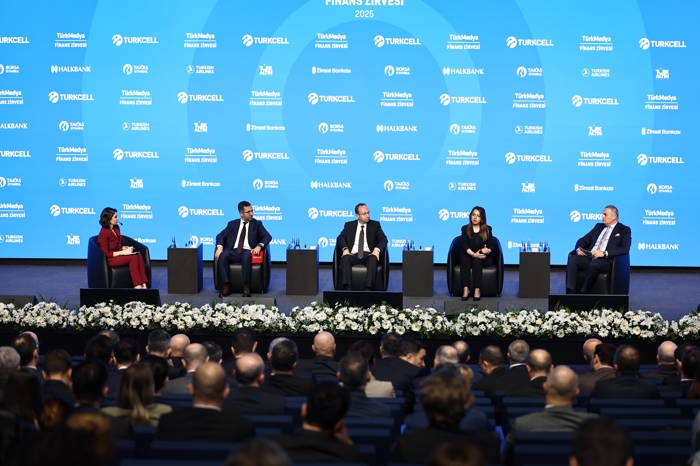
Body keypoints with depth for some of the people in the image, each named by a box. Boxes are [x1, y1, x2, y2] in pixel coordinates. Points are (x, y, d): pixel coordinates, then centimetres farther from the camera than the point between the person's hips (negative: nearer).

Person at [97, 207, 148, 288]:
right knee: (133, 258, -30)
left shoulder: (116, 228, 7)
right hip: (110, 259, -7)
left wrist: (125, 248, -1)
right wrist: (123, 252, -19)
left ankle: (143, 285, -31)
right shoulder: (104, 233, -17)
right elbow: (106, 254, -17)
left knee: (139, 256, -22)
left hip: (119, 254, 7)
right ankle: (137, 286, -32)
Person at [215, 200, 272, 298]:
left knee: (246, 256, -39)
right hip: (233, 252, 2)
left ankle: (246, 287, -36)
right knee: (223, 255, -33)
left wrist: (259, 246, -16)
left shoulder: (257, 224, 16)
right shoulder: (233, 224, 20)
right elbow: (221, 235, 11)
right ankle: (227, 286, -30)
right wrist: (219, 247, -11)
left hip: (247, 252, -2)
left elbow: (267, 237, 3)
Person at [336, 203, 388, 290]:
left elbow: (383, 239, 3)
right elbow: (340, 238, 4)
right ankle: (347, 288, -41)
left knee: (373, 259, -36)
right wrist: (345, 249, -18)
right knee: (345, 258, -33)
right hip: (353, 255, 1)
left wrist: (377, 249, -19)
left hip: (368, 255, -1)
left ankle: (368, 288, -45)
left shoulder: (375, 225, 14)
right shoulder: (349, 225, 17)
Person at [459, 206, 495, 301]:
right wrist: (474, 254, -25)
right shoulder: (465, 228, 5)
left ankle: (477, 290, -38)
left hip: (484, 258, 0)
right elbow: (464, 245, -7)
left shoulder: (487, 229, 7)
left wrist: (488, 250, -25)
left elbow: (491, 245, 0)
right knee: (465, 260, -33)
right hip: (468, 256, 1)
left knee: (477, 261, -34)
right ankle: (465, 289, -40)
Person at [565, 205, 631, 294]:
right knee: (572, 259, -23)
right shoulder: (598, 226, 24)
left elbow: (625, 249, -10)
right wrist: (579, 249, -3)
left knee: (594, 264, -39)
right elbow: (583, 240, 23)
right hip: (589, 258, 6)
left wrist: (604, 253, -22)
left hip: (607, 261, -6)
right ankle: (570, 293, -32)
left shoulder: (624, 230, 6)